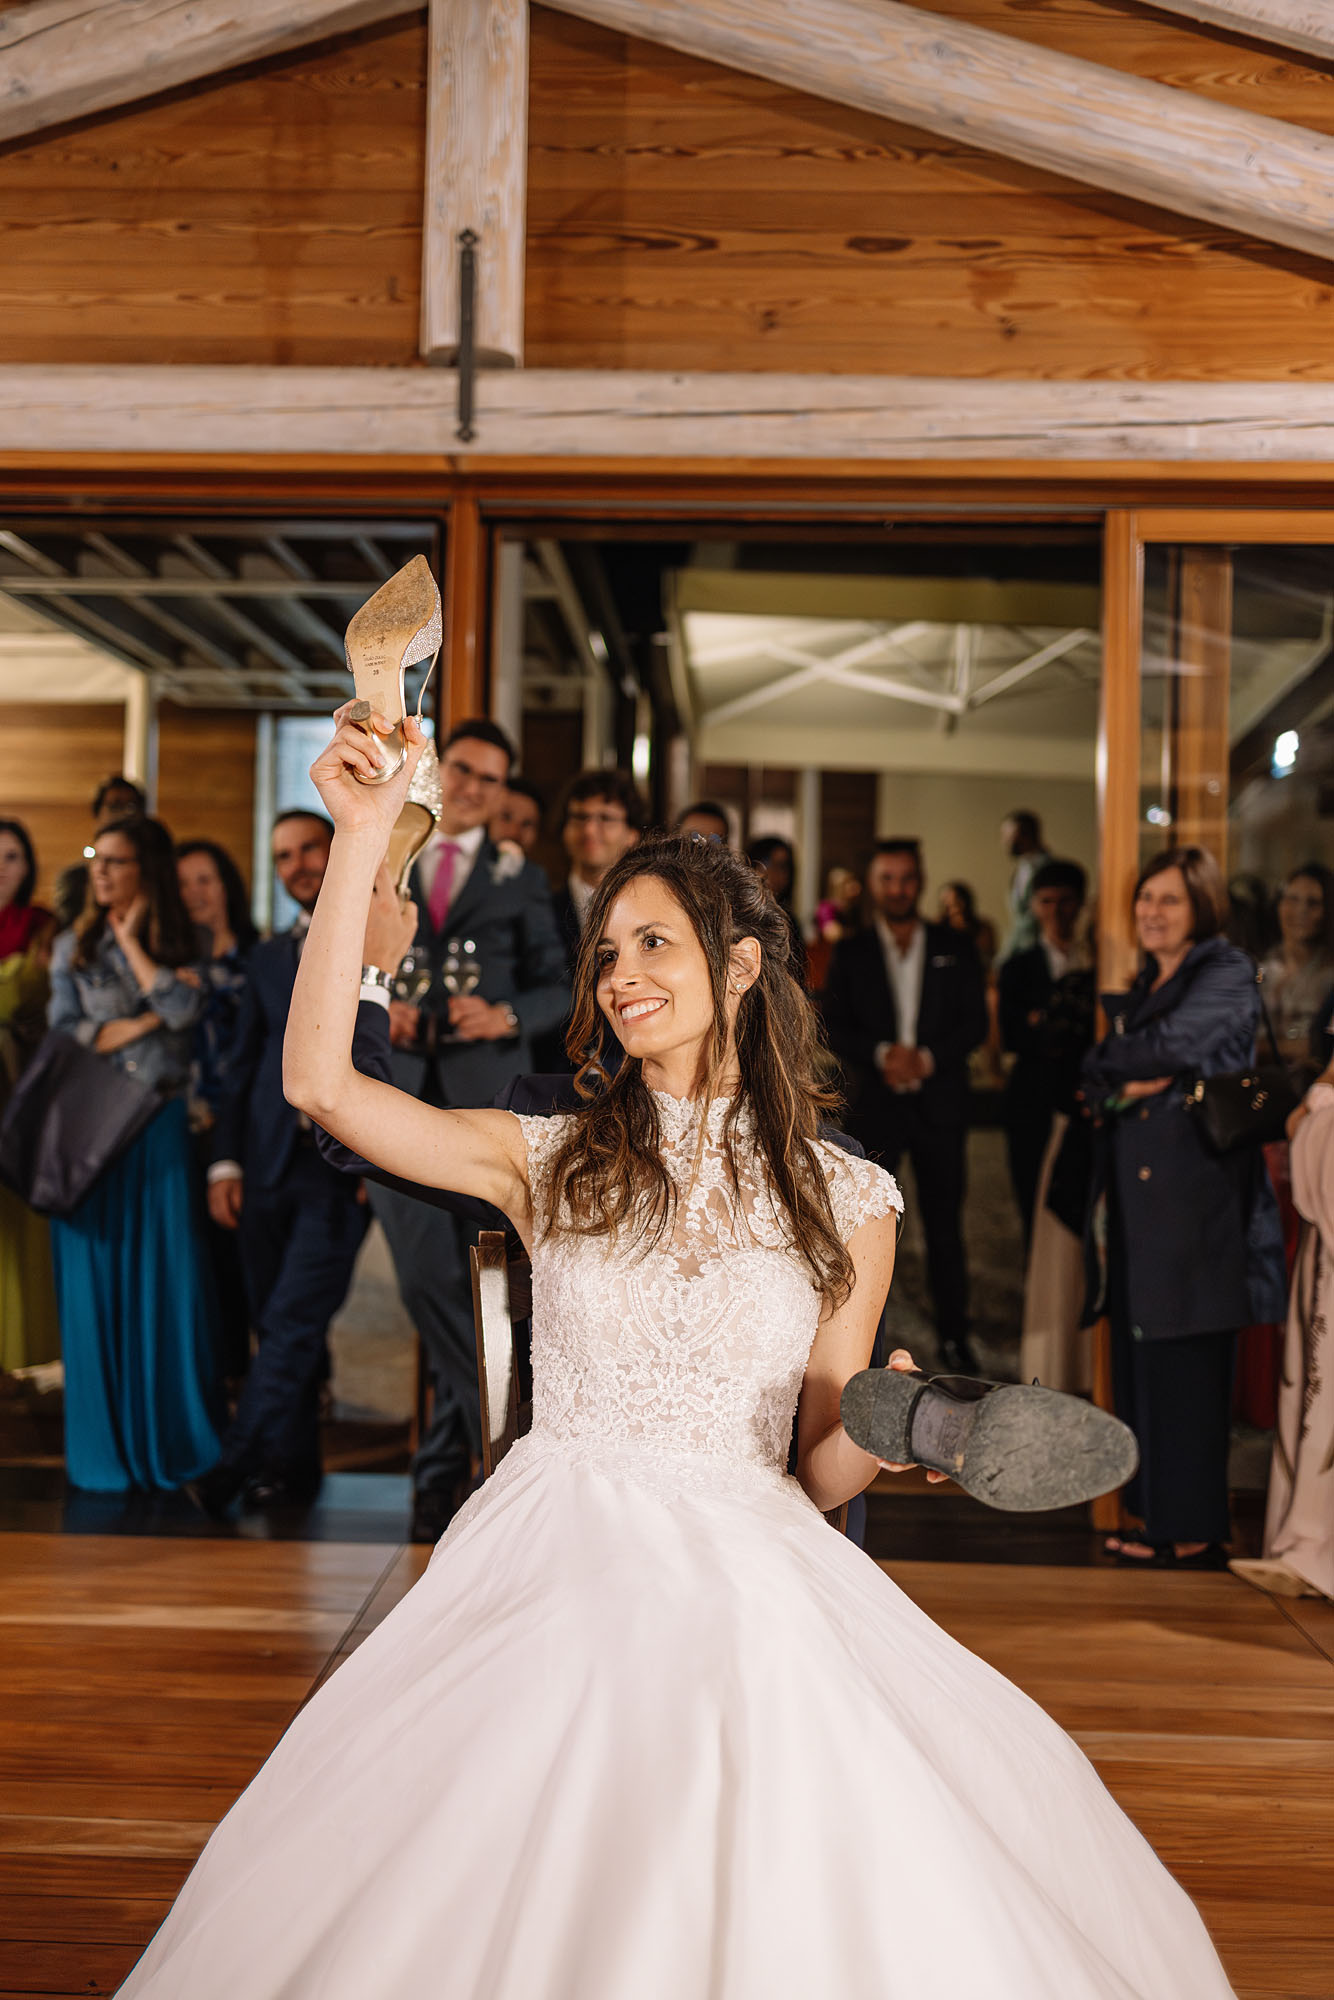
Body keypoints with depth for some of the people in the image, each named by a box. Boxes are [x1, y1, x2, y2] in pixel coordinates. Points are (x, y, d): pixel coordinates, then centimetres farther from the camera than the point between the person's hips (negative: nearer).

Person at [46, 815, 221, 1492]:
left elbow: (184, 1010, -13)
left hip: (161, 1131, -1)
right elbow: (63, 1037, 2)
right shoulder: (73, 947, 10)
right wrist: (145, 1020, -6)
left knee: (168, 1282, -1)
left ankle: (171, 1440, 9)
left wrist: (130, 938, -3)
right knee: (94, 1286, 3)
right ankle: (104, 1448, 12)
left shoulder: (186, 946, 5)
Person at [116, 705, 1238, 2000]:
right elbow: (318, 1078, -4)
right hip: (558, 1574, 0)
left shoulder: (845, 1202, 8)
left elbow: (817, 1470, 11)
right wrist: (360, 844, -6)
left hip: (752, 1583, 0)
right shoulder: (552, 1163, 8)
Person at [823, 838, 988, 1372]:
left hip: (939, 1102, 0)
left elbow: (975, 1022, 3)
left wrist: (926, 1057, -12)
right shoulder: (850, 953, 7)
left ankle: (954, 1337, 12)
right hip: (872, 1102, 0)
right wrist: (881, 1054, -16)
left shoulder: (955, 949, 8)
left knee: (945, 1224, 3)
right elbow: (834, 1027, 1)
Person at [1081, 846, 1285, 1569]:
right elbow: (1094, 1075, 10)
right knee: (1139, 1363, 8)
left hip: (1195, 1197, -8)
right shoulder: (1147, 984, 19)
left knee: (1186, 1366, -5)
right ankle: (1155, 1515, 17)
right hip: (1137, 1198, 8)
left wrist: (1119, 1050, -2)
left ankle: (1193, 1532, 2)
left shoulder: (1227, 975, -5)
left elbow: (1175, 1043, -21)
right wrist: (1129, 1082, -11)